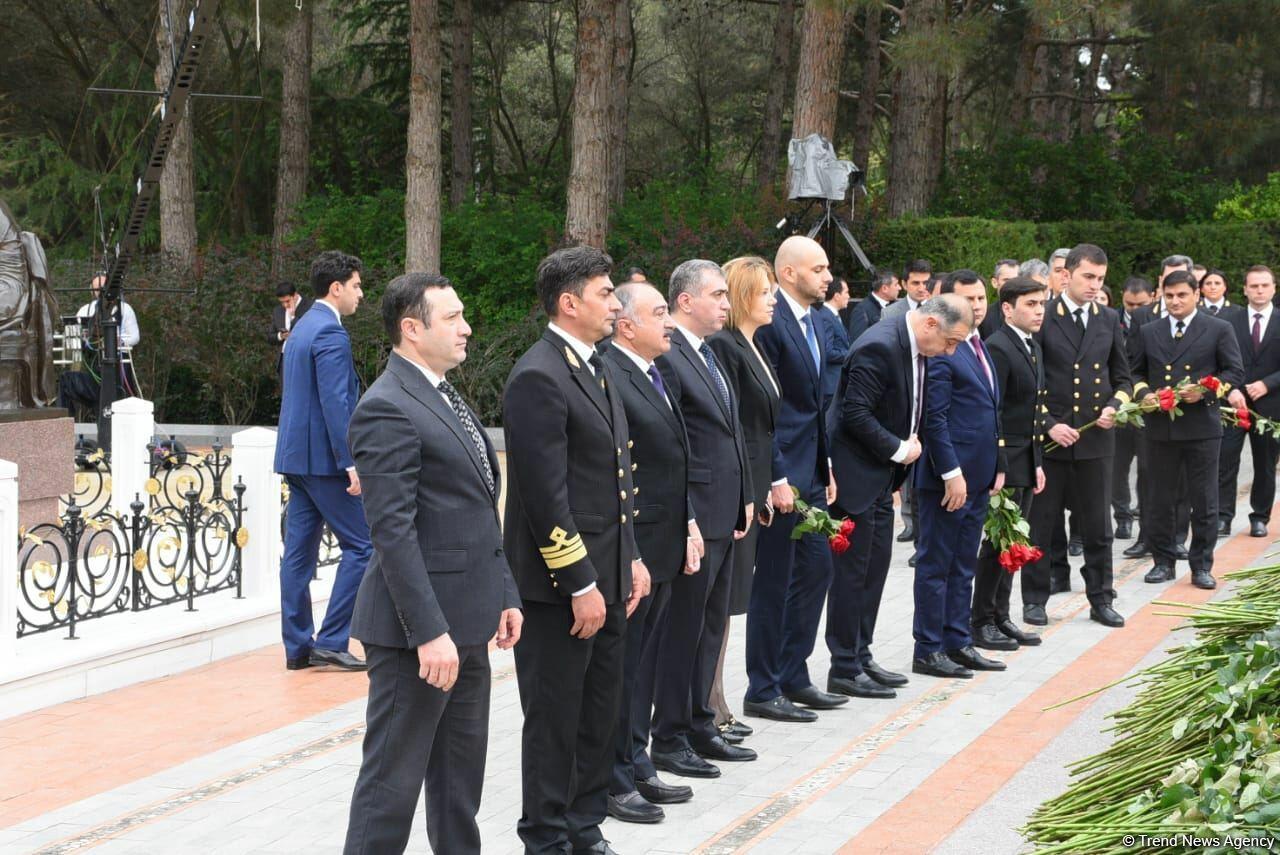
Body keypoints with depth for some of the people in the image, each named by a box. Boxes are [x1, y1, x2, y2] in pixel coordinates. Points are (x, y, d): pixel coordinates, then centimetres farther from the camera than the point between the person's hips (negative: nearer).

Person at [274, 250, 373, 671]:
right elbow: (335, 404, -21)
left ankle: (298, 647, 11)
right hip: (323, 458, -10)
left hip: (296, 456, 10)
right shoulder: (331, 333, -14)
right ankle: (332, 640, -5)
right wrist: (352, 463, -22)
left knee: (299, 552, 8)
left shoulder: (302, 329, 17)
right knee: (362, 545, -4)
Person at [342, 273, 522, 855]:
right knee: (394, 776, -2)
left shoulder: (446, 398, 16)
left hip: (464, 621, 10)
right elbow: (392, 531, -21)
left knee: (461, 774, 18)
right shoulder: (387, 408, -16)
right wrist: (429, 632, -24)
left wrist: (503, 594, 16)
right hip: (419, 630, -10)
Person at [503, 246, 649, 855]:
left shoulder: (599, 369, 13)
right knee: (555, 719, 3)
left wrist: (630, 561, 15)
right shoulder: (538, 377, -18)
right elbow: (546, 495, -21)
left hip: (606, 575, 9)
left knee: (600, 712, 17)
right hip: (559, 584, -9)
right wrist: (580, 585, -20)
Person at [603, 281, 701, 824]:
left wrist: (688, 524, 12)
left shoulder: (654, 376, 13)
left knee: (643, 662, 18)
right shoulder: (609, 377, -19)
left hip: (663, 548, 10)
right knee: (620, 664, 1)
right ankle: (612, 781, 11)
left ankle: (636, 766, 29)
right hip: (627, 550, -10)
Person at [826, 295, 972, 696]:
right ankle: (844, 670, 4)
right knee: (852, 572, -3)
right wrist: (898, 450, -16)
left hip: (882, 474, 10)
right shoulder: (879, 347, -23)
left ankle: (861, 658, 23)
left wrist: (910, 443, 5)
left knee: (874, 569, 14)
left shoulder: (915, 346, 6)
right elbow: (855, 414, -25)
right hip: (855, 472, -10)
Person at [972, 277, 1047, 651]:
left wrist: (1037, 463, 18)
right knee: (997, 542, -3)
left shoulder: (1034, 349, 15)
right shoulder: (997, 348, -14)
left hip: (1026, 462, 9)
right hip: (1004, 460, -9)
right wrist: (997, 467, -22)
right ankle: (982, 623, 6)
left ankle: (1001, 617, 20)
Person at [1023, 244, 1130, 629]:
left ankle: (1101, 599, 19)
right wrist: (1048, 424, -13)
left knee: (1097, 526, 9)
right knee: (1039, 523, 5)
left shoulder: (1109, 321, 8)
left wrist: (1114, 406, -5)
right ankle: (1034, 599, 15)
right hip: (1048, 437, -3)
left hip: (1095, 438, 3)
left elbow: (1122, 377, 15)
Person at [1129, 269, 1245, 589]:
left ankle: (1202, 566, 11)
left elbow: (1234, 371, 0)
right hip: (1160, 428, 3)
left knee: (1204, 502, 2)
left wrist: (1205, 391, -15)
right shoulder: (1148, 333, 11)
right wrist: (1144, 393, -4)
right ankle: (1163, 562, 17)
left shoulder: (1219, 330, 2)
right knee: (1159, 500, 7)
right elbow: (1136, 373, 17)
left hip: (1201, 427, -3)